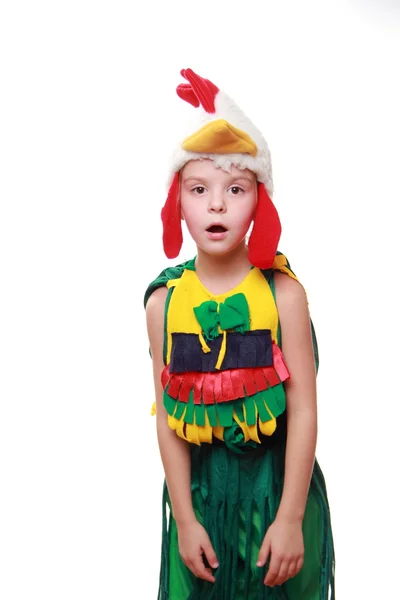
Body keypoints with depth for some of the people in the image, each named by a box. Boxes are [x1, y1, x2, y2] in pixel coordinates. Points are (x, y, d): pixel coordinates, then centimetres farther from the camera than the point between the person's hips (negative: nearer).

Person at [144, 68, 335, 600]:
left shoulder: (282, 293, -12)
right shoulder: (164, 302, -6)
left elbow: (303, 412, -12)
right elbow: (168, 418, -5)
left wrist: (290, 517, -13)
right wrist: (184, 519, -5)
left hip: (277, 483, -1)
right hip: (199, 488, 2)